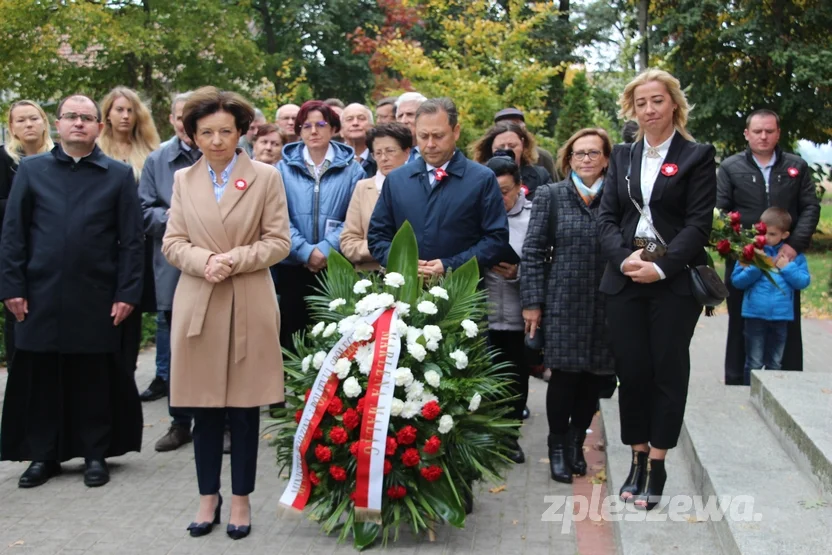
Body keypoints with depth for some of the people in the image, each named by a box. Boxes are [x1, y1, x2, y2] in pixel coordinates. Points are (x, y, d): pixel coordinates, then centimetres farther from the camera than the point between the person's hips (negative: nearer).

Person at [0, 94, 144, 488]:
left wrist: (127, 293, -6)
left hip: (97, 299, -1)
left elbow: (132, 240, 0)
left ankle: (95, 454, 20)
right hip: (41, 297, 2)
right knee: (40, 378, 8)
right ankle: (43, 454, 21)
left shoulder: (119, 175, 3)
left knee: (95, 379, 7)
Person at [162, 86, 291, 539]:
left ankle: (241, 498, 18)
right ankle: (208, 497, 22)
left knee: (244, 408, 4)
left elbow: (279, 241, -1)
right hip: (197, 305, 2)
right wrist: (204, 260, -13)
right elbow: (172, 243, 6)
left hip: (249, 306, -2)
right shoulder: (183, 179, 10)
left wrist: (235, 259, -15)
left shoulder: (266, 177, 1)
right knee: (203, 408, 7)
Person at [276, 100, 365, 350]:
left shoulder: (351, 169, 3)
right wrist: (305, 250, -14)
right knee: (294, 330, 6)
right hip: (293, 265, 1)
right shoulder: (284, 168, 5)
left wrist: (327, 247, -15)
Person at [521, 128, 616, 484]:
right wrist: (532, 302, -4)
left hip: (606, 305, 2)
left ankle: (576, 442, 29)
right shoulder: (550, 196, 3)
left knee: (596, 377, 7)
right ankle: (558, 446, 20)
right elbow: (533, 251, 2)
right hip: (563, 304, -1)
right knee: (564, 375, 0)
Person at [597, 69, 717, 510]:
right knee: (631, 371, 5)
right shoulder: (622, 156, 13)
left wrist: (662, 267, -16)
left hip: (675, 282, -3)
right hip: (625, 280, 3)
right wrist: (624, 258, -11)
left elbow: (699, 223, -6)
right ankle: (638, 459, 18)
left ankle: (657, 464, 11)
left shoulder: (697, 156, 2)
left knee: (668, 370, 2)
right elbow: (607, 217, 6)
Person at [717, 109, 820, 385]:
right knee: (740, 322, 8)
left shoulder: (797, 167, 8)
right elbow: (720, 211, -2)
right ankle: (736, 382, 16)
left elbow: (811, 208, 4)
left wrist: (795, 244, -10)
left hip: (786, 258, 1)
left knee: (788, 325, 8)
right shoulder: (730, 168, 4)